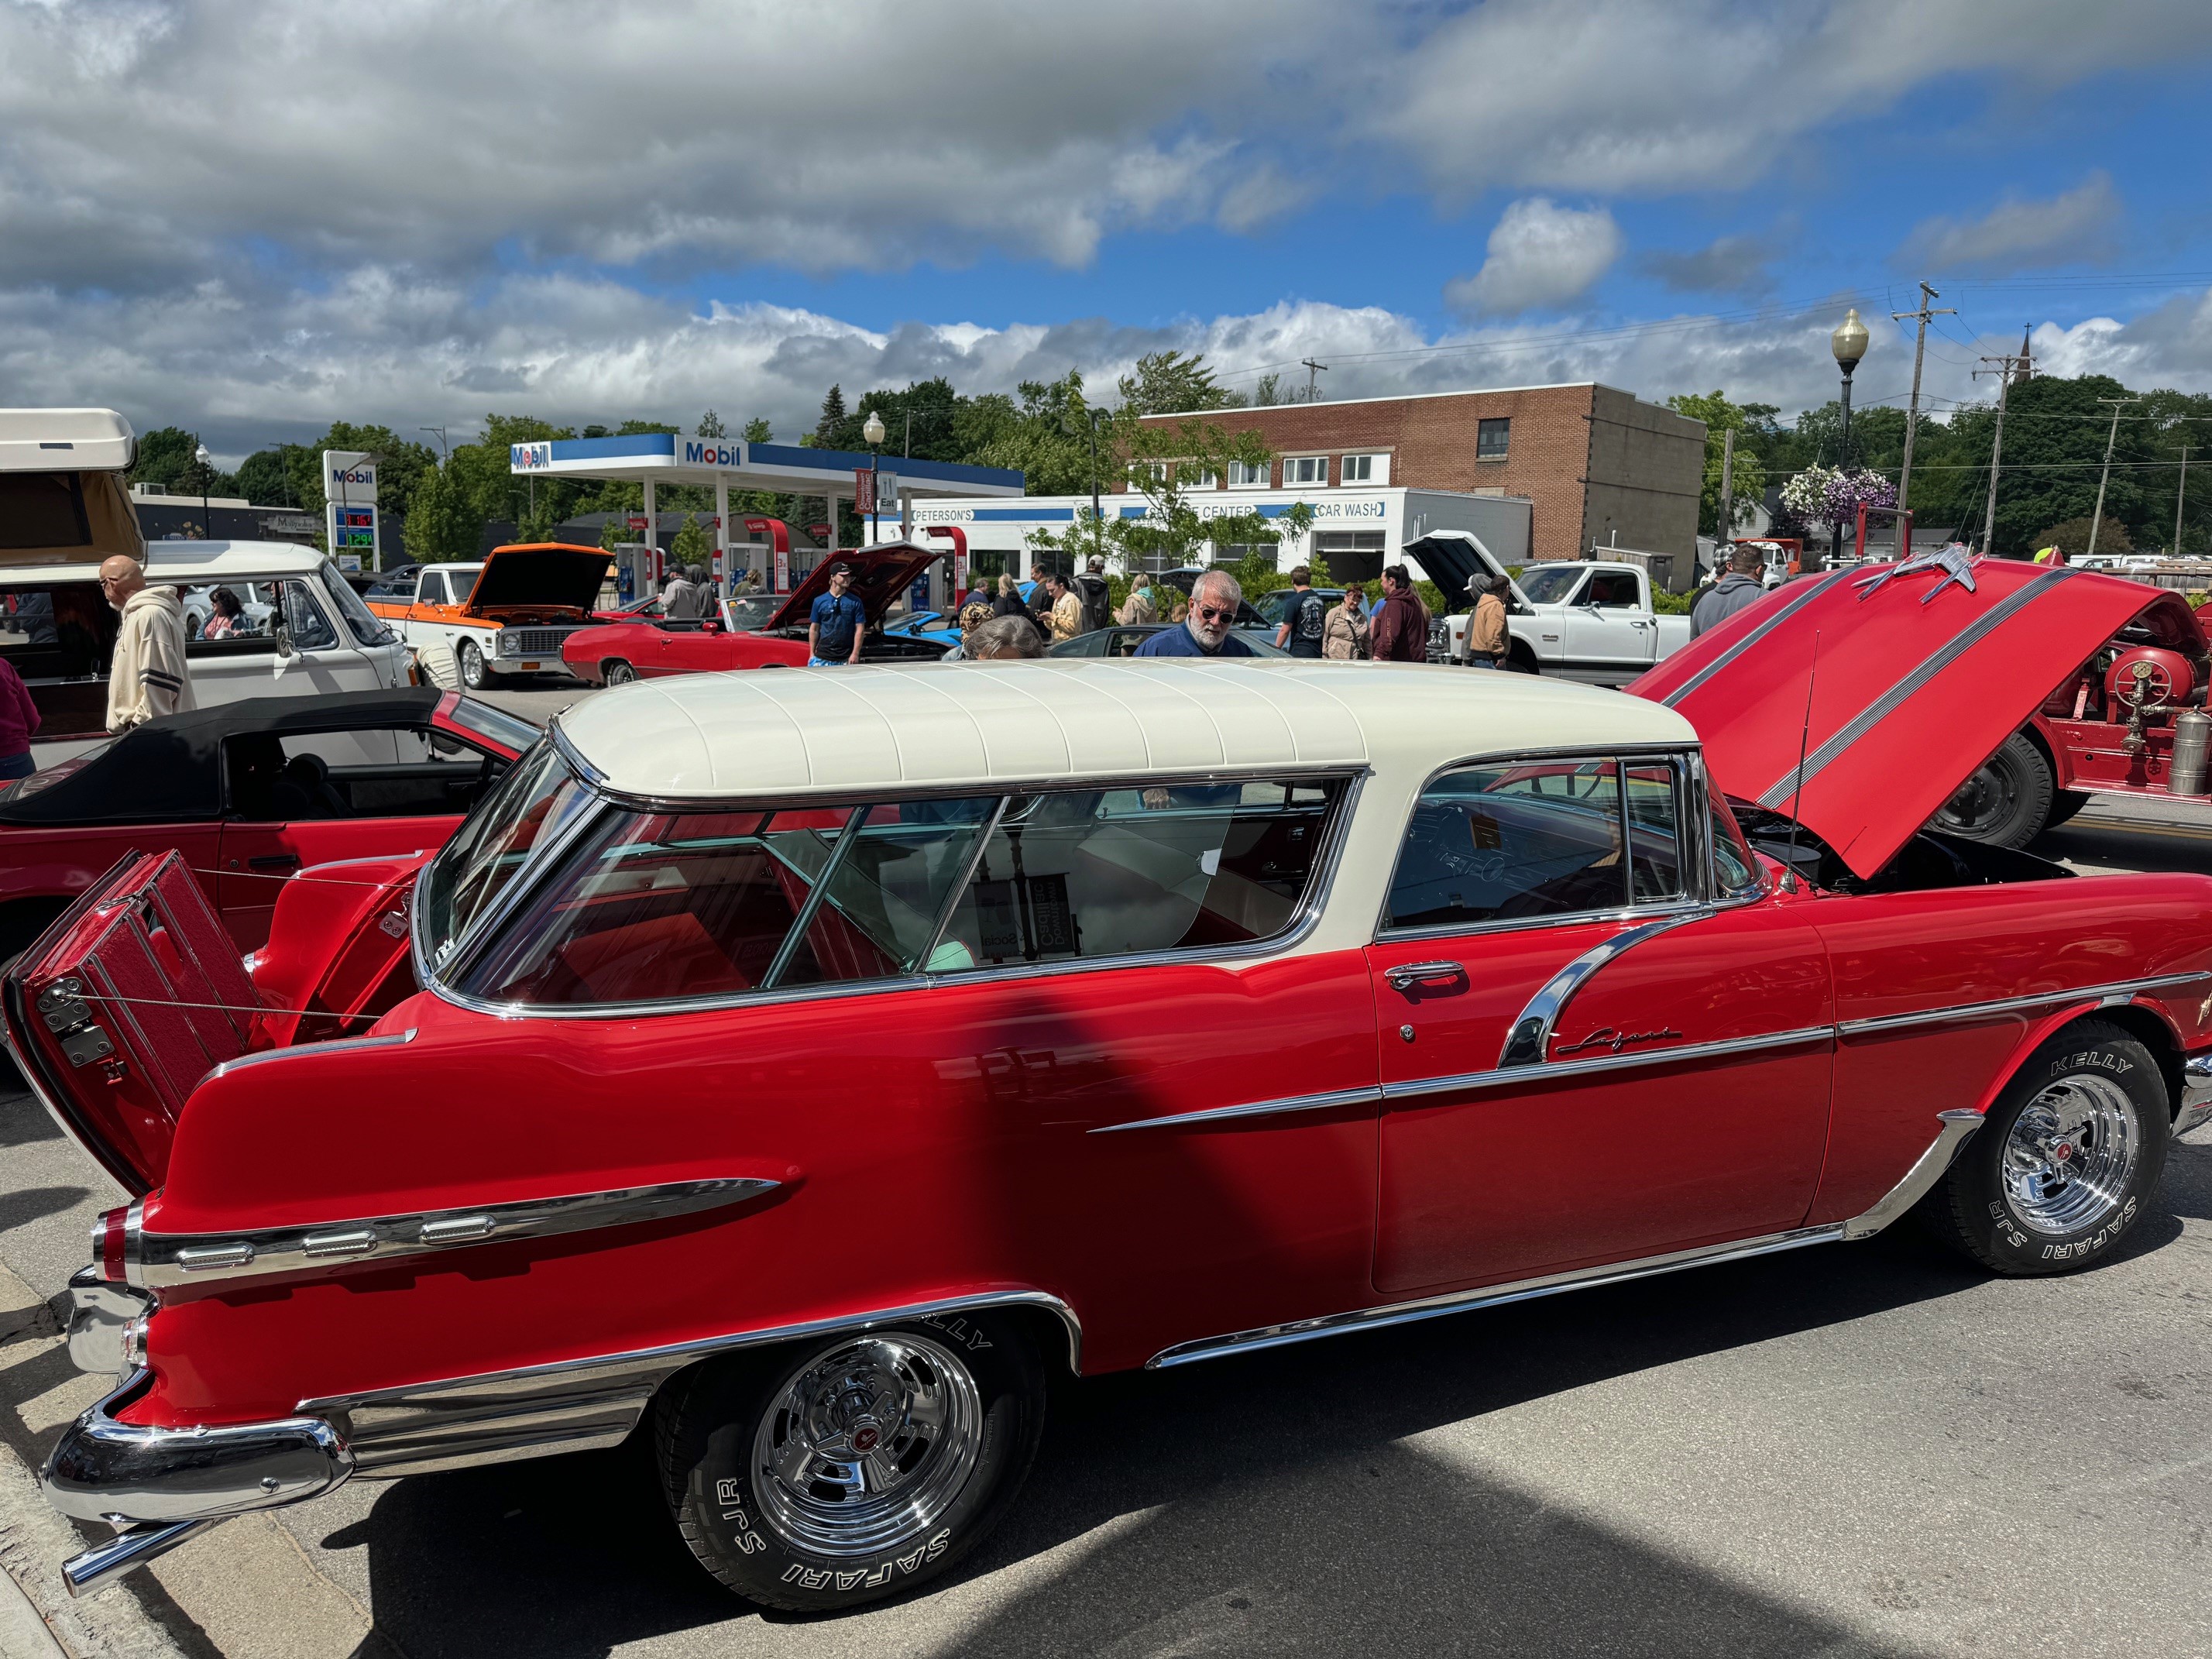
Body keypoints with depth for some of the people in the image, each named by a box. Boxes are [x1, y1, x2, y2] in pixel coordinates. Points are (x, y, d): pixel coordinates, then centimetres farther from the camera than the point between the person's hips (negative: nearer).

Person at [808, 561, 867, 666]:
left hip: (845, 658, -1)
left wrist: (855, 654, -8)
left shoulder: (855, 602, 3)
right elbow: (814, 629, 11)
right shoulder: (819, 602, 7)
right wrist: (812, 654, 7)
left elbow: (860, 630, 0)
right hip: (822, 658, 1)